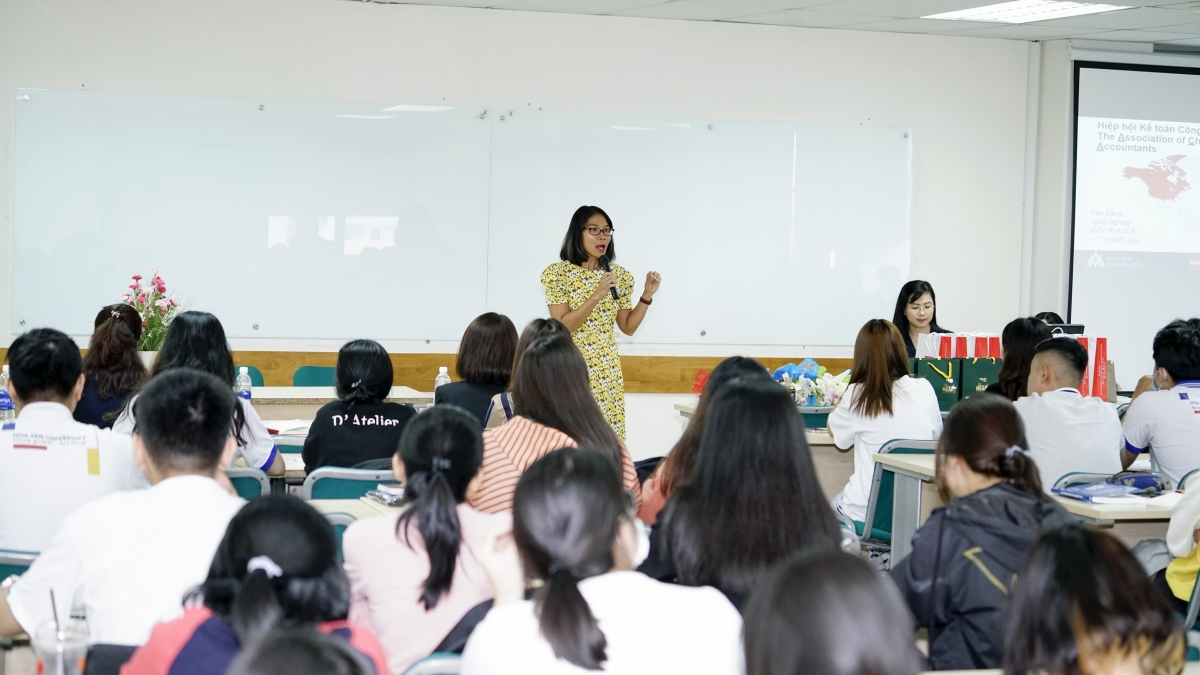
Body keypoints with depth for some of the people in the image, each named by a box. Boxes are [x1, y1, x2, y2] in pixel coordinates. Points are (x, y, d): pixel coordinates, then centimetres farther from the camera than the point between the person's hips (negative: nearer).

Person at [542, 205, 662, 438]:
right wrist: (596, 296, -21)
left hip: (607, 371, 4)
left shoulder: (619, 275, 7)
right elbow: (562, 326, -14)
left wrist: (647, 295, -2)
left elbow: (628, 327, 11)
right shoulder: (557, 273, -6)